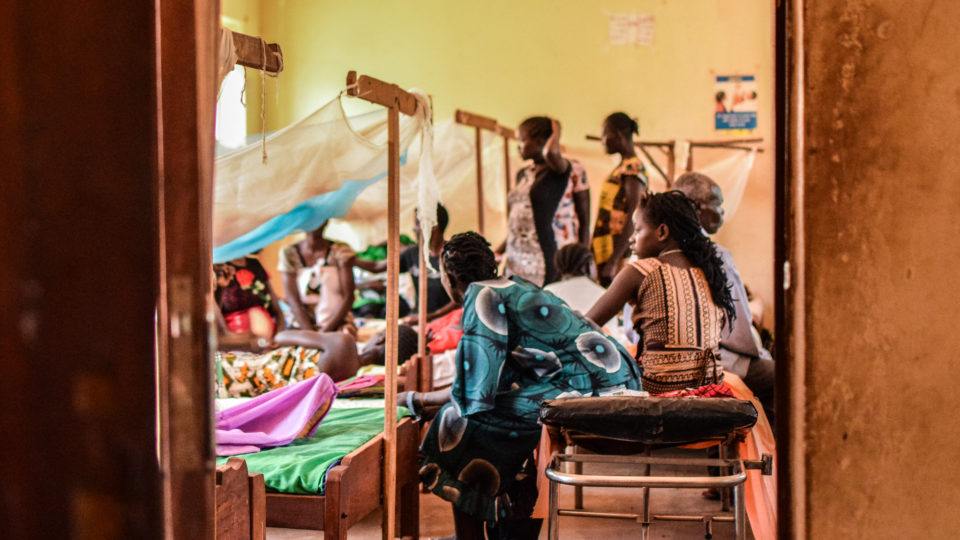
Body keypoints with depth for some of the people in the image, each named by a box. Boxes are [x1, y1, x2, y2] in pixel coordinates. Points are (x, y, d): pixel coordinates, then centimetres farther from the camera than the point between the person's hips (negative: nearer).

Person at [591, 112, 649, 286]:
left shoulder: (633, 168, -12)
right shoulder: (622, 168, 15)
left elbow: (632, 221, -20)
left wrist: (613, 261, -25)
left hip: (618, 254, -9)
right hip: (607, 254, 9)